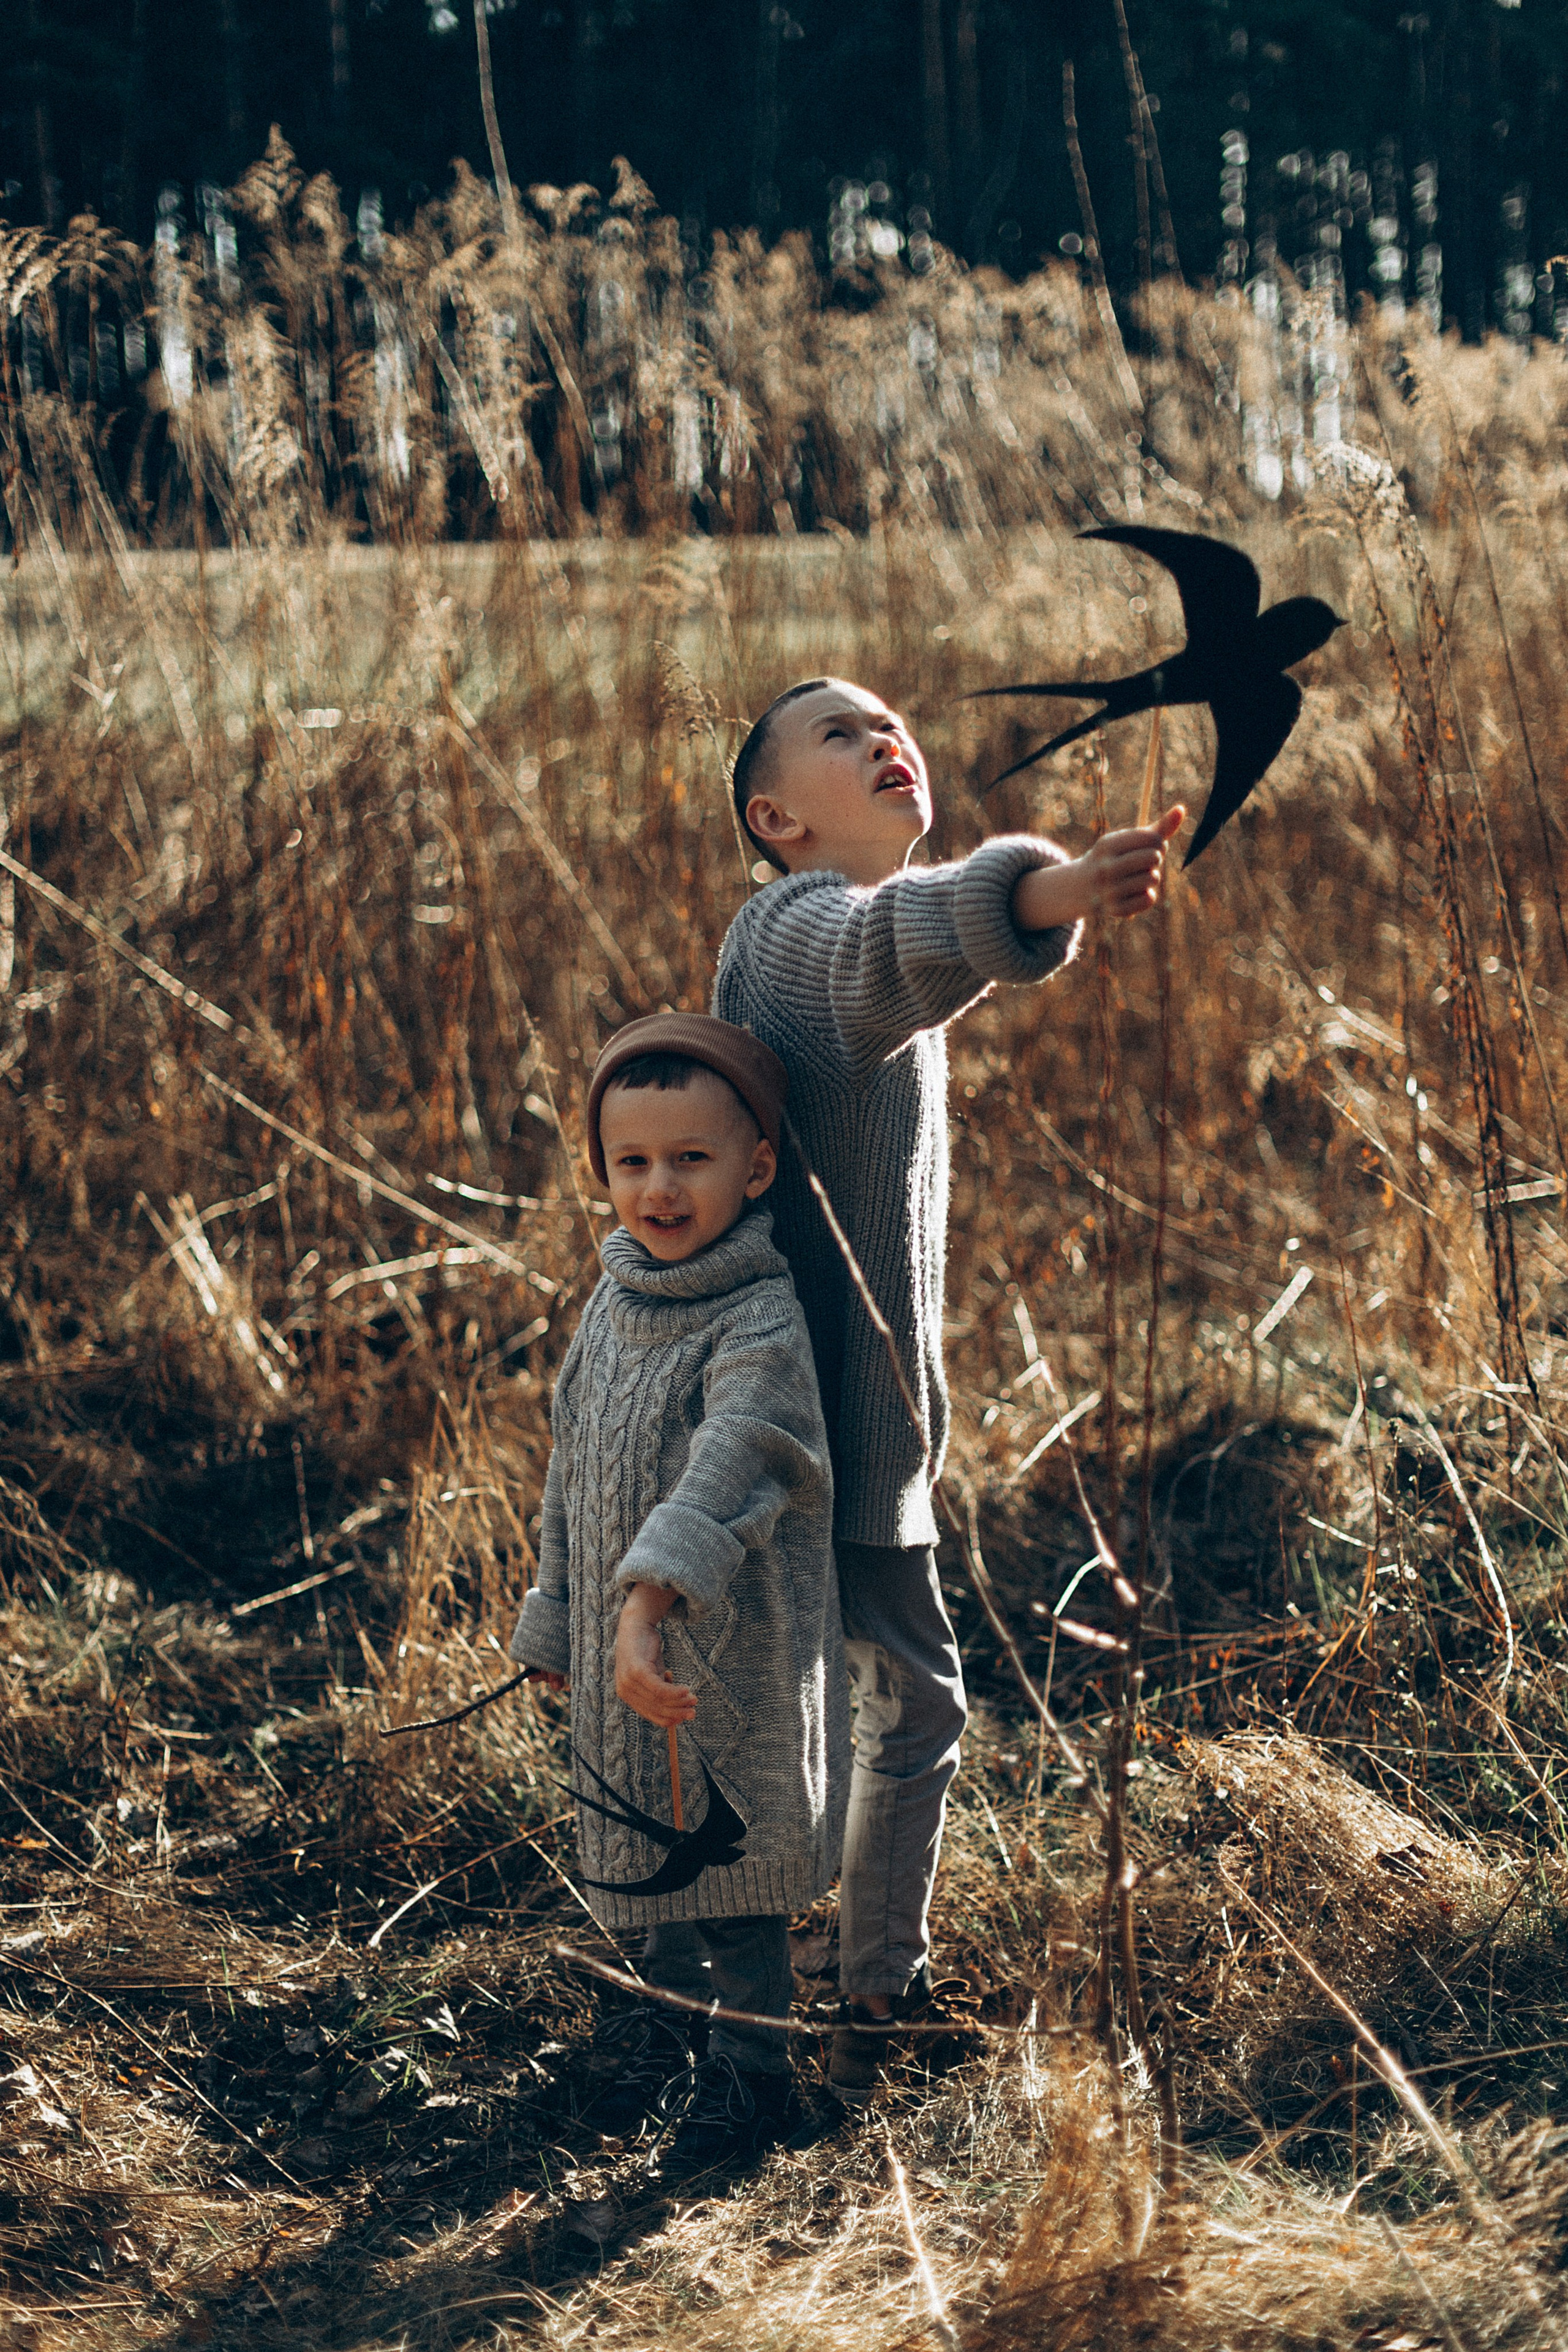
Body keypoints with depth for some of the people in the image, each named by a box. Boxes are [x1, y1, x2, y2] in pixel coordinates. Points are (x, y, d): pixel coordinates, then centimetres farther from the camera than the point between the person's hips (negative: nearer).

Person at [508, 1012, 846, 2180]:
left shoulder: (760, 1323, -21)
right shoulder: (617, 1303, 4)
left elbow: (728, 1472, -36)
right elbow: (575, 1471, 14)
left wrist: (649, 1608, -49)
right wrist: (560, 1624, 19)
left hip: (735, 1667, -7)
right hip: (629, 1652, 7)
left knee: (733, 1880, 5)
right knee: (653, 1859, 21)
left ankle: (754, 2082, 22)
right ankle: (675, 2039, 40)